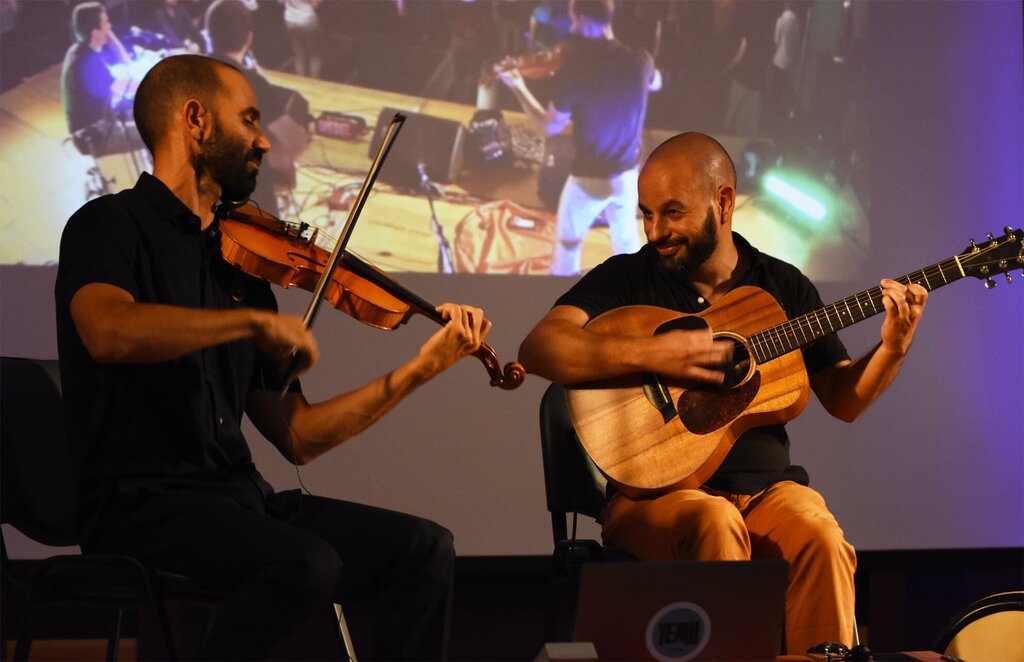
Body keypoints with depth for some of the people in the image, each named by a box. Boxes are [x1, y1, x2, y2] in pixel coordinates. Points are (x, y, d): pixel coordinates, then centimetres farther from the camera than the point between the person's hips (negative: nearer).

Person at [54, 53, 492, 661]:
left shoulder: (241, 262, 19)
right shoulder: (112, 225, -1)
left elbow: (298, 437, 16)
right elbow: (108, 331, -27)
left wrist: (418, 370, 9)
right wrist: (259, 321, -22)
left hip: (239, 496, 7)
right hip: (141, 501, -7)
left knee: (424, 549, -7)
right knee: (305, 564, -31)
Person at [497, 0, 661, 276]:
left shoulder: (571, 73, -25)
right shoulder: (639, 61, -13)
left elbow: (551, 126, -9)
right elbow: (655, 83, 14)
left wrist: (518, 88, 3)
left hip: (589, 179, -4)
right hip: (629, 174, 4)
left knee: (568, 242, 21)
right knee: (626, 237, 26)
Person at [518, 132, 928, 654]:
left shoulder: (784, 286, 12)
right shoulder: (627, 279, 3)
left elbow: (843, 400, 15)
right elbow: (537, 350, -13)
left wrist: (892, 349, -4)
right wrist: (650, 354, -23)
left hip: (764, 488, 2)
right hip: (655, 490, -2)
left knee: (820, 534, -30)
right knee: (715, 524, -36)